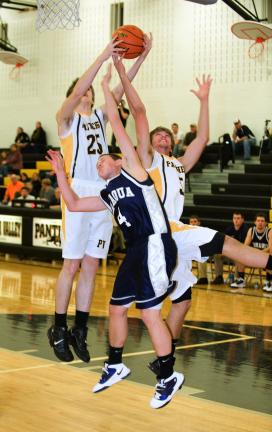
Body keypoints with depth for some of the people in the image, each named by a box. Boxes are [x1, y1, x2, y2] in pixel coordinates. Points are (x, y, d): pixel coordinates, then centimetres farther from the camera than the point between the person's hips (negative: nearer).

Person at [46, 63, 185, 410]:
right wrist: (60, 172, 25)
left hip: (155, 247, -9)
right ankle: (115, 366, 33)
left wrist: (107, 88, 4)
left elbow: (117, 126, -2)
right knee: (116, 307, 15)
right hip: (136, 252, 9)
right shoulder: (108, 196, 22)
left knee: (149, 311, -9)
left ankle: (169, 377, 2)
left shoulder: (132, 171, 2)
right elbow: (74, 204, 26)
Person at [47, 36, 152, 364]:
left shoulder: (100, 115, 18)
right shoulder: (67, 117, 3)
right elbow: (77, 91, -15)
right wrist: (103, 57, -21)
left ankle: (79, 330, 13)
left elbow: (121, 89, 9)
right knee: (71, 266, -4)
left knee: (90, 268, 6)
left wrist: (142, 56, -1)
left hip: (104, 195, 5)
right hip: (79, 193, -5)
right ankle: (58, 329, 7)